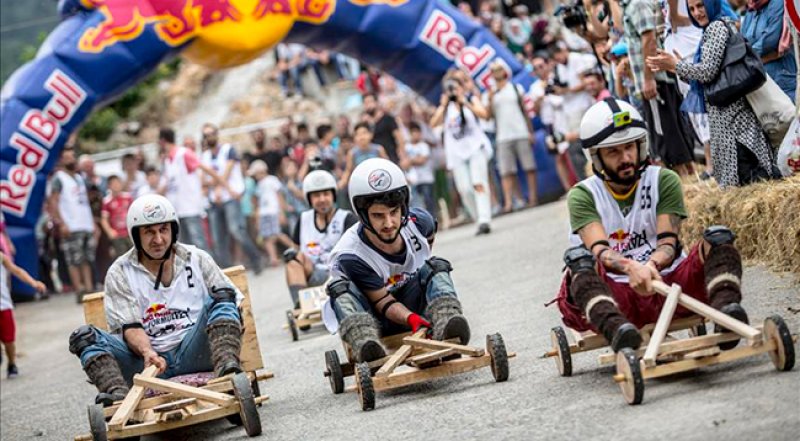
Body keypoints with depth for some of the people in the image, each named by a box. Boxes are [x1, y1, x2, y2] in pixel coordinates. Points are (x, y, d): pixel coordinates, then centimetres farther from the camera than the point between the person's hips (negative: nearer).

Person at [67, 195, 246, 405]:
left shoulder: (196, 259, 11)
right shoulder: (120, 274, 6)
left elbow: (233, 301, 10)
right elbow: (130, 327, -6)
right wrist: (147, 352, -28)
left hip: (193, 354, 0)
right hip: (147, 359, 0)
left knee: (222, 298, -17)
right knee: (84, 336, -19)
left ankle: (227, 369, -40)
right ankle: (118, 394, -46)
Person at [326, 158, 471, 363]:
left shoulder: (418, 222, -15)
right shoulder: (350, 256, -27)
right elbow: (384, 303, -23)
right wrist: (411, 318, -40)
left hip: (414, 304, 3)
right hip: (377, 320, -3)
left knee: (436, 267, -19)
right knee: (341, 288, -29)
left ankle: (446, 325, -45)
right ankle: (363, 342, -56)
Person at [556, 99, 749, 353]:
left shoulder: (664, 181, 8)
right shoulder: (582, 196, 4)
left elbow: (669, 244, -4)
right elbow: (600, 251, -14)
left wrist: (650, 265, -29)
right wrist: (632, 268, -37)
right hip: (619, 296, -2)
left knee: (718, 240, -19)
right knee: (579, 259, -30)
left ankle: (725, 307, -49)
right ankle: (615, 329, -57)